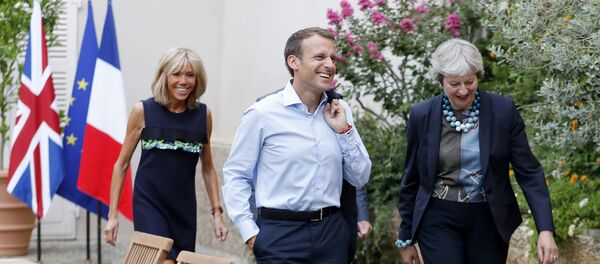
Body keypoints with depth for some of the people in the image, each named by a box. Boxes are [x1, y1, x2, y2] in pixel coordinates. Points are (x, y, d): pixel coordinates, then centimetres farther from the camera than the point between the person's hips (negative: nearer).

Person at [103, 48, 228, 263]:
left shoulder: (203, 115, 4)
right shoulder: (143, 111, -3)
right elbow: (122, 164, 3)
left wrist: (217, 212, 9)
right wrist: (112, 215, 0)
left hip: (185, 209, 3)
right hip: (149, 205, -3)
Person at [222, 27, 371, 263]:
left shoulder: (339, 112, 7)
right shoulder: (262, 114, -6)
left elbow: (360, 178, 9)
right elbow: (235, 176, -2)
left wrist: (344, 131, -3)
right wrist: (250, 233, -9)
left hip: (331, 232, 4)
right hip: (280, 234, -4)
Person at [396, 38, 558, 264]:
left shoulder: (504, 110, -6)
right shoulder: (422, 115, -3)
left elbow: (528, 171, -5)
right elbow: (411, 180, 6)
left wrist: (545, 229, -15)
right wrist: (406, 238, 10)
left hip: (490, 221, 1)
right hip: (439, 221, 0)